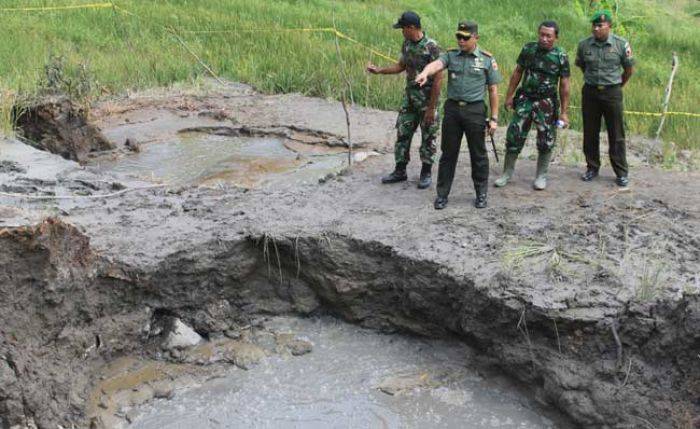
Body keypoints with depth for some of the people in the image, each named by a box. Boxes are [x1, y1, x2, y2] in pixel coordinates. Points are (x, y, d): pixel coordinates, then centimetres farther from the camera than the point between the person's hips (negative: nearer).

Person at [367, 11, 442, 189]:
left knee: (428, 137, 5)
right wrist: (379, 70, 9)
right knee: (402, 133, 9)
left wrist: (431, 107, -19)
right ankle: (400, 171, 20)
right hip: (410, 97, 7)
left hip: (427, 99, -7)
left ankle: (426, 172, 18)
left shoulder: (431, 47, -20)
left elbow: (437, 78, -19)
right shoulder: (407, 44, 3)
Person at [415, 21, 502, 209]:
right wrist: (424, 73, -40)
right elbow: (436, 64, -17)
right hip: (452, 108, 2)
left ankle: (481, 194, 20)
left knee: (478, 154, 6)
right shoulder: (450, 55, 5)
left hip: (475, 110, -2)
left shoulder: (487, 59, 2)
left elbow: (493, 90, 3)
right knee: (448, 153, 7)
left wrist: (494, 118, -1)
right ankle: (442, 194, 17)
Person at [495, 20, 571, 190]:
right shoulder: (528, 49, 0)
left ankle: (541, 176, 20)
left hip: (547, 102, -2)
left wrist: (564, 112, -7)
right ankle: (507, 173, 15)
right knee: (514, 136, 1)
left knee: (546, 141, 4)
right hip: (525, 99, 2)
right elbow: (518, 73, 9)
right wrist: (509, 96, 6)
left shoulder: (561, 56, -6)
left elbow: (564, 85, -4)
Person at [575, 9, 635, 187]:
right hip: (590, 92, 2)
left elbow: (629, 69, 6)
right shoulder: (584, 45, -1)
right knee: (590, 134, 8)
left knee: (616, 135, 1)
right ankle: (592, 168, 23)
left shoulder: (621, 44, -5)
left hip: (612, 93, -2)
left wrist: (617, 85, 13)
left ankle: (621, 173, 8)